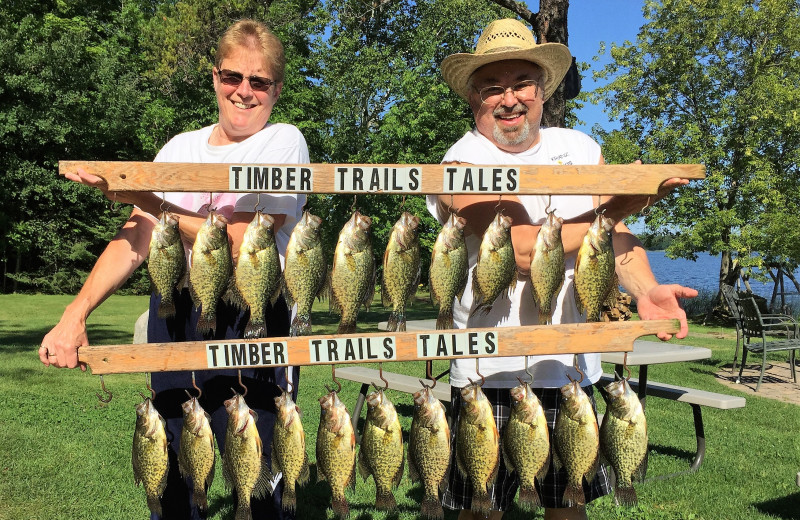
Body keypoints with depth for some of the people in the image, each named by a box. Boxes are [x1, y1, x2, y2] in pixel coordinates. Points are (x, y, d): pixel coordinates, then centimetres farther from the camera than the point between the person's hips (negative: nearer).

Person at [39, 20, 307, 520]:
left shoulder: (284, 141, -2)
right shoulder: (180, 147, 14)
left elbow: (241, 243, -14)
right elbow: (134, 240, 6)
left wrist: (145, 199, -13)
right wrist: (76, 312, -8)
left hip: (251, 316, -5)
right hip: (175, 315, 5)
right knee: (171, 476, 11)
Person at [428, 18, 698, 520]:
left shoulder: (582, 150, 9)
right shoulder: (463, 163, -9)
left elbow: (616, 235, 6)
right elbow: (520, 252, -21)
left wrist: (644, 289, -15)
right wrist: (610, 212, -16)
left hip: (573, 368, 4)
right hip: (491, 371, -4)